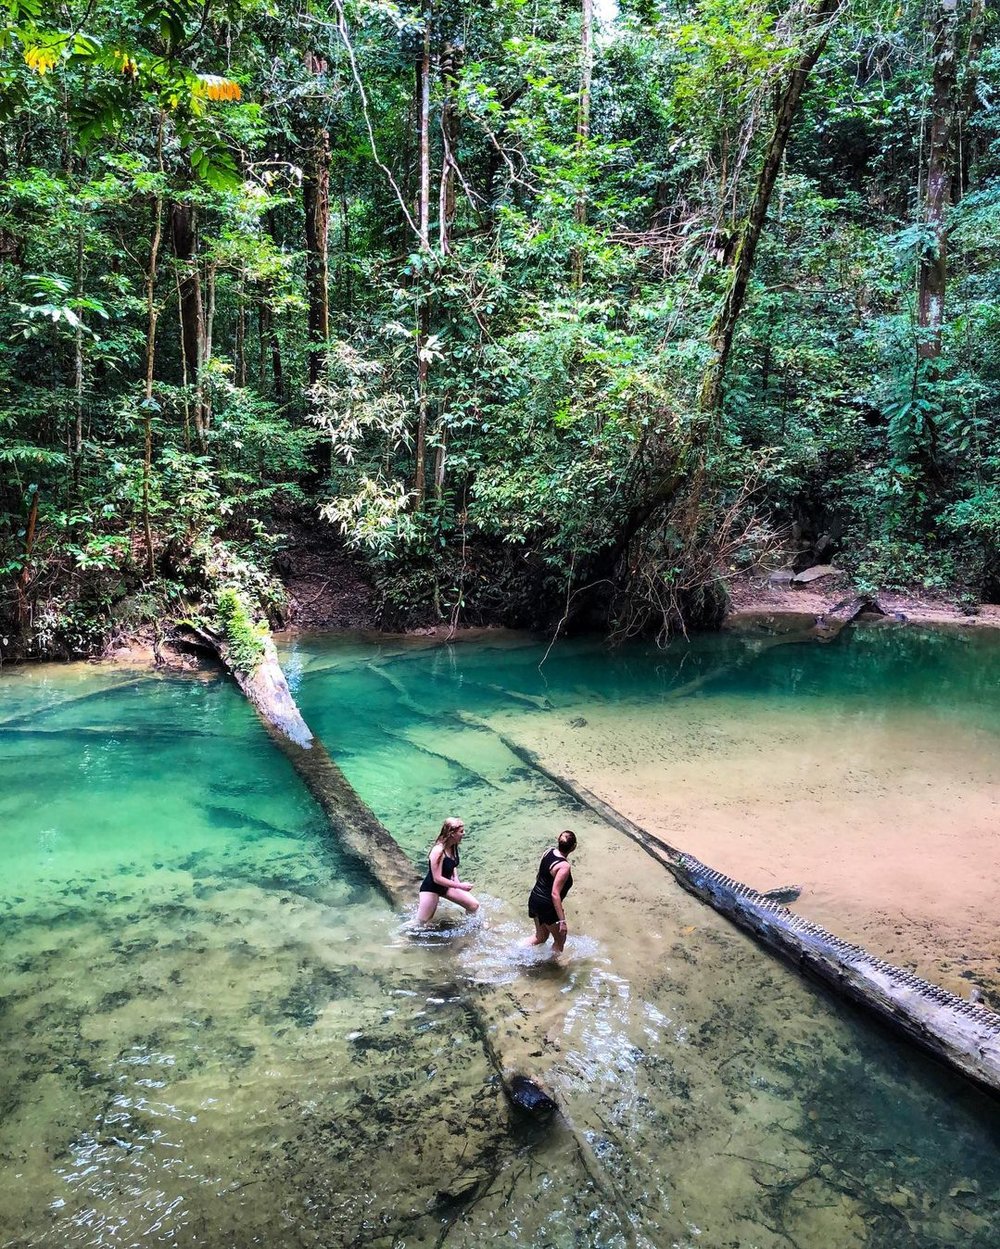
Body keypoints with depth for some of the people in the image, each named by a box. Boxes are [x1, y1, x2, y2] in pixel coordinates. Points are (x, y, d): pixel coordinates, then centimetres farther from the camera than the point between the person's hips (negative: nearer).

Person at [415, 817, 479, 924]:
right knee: (420, 924, 1)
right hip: (431, 888, -7)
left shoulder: (454, 846, -6)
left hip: (446, 886, 8)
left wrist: (456, 879, -4)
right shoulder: (438, 851, -32)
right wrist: (460, 886, -27)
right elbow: (437, 878, -29)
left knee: (474, 905, 4)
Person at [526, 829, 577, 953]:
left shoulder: (548, 852, -3)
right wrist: (562, 921, -25)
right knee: (560, 940, 17)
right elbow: (555, 894, -28)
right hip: (547, 907, -8)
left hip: (534, 900, 8)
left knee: (541, 936, 26)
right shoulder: (564, 866, -26)